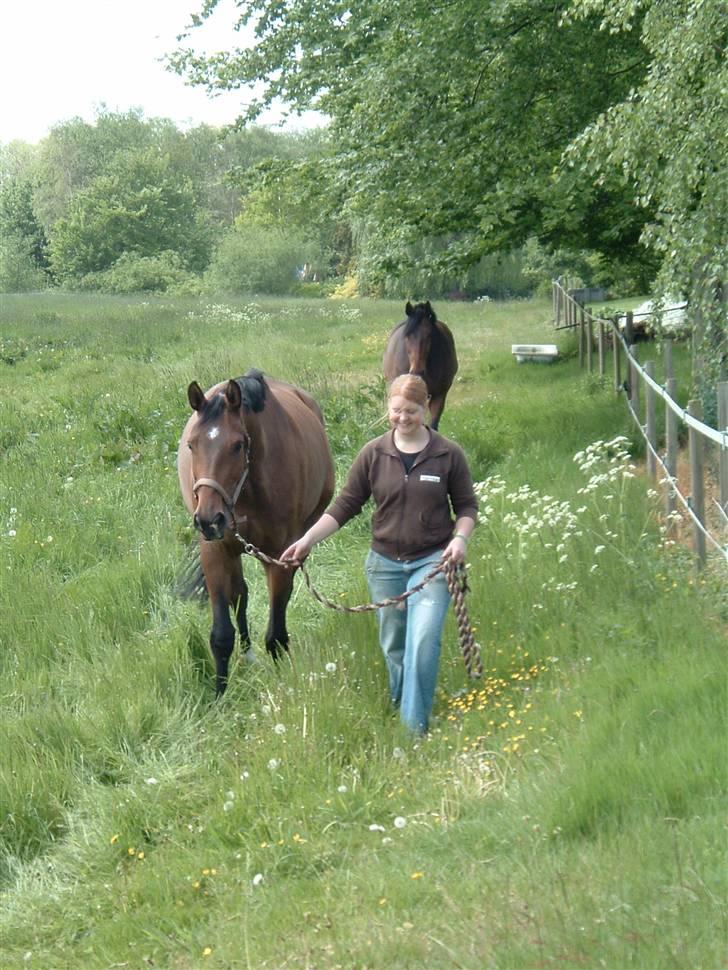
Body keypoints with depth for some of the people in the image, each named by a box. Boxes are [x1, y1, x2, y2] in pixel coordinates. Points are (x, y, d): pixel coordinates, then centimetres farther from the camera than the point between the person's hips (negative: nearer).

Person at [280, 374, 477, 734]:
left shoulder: (448, 455, -3)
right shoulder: (373, 454, 0)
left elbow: (466, 505, 5)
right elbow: (345, 505, 3)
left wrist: (460, 537, -14)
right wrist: (309, 539, -7)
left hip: (432, 562, -3)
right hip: (385, 563, 3)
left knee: (423, 641, -17)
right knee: (393, 646, 11)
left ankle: (415, 727, -14)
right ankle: (398, 707, 29)